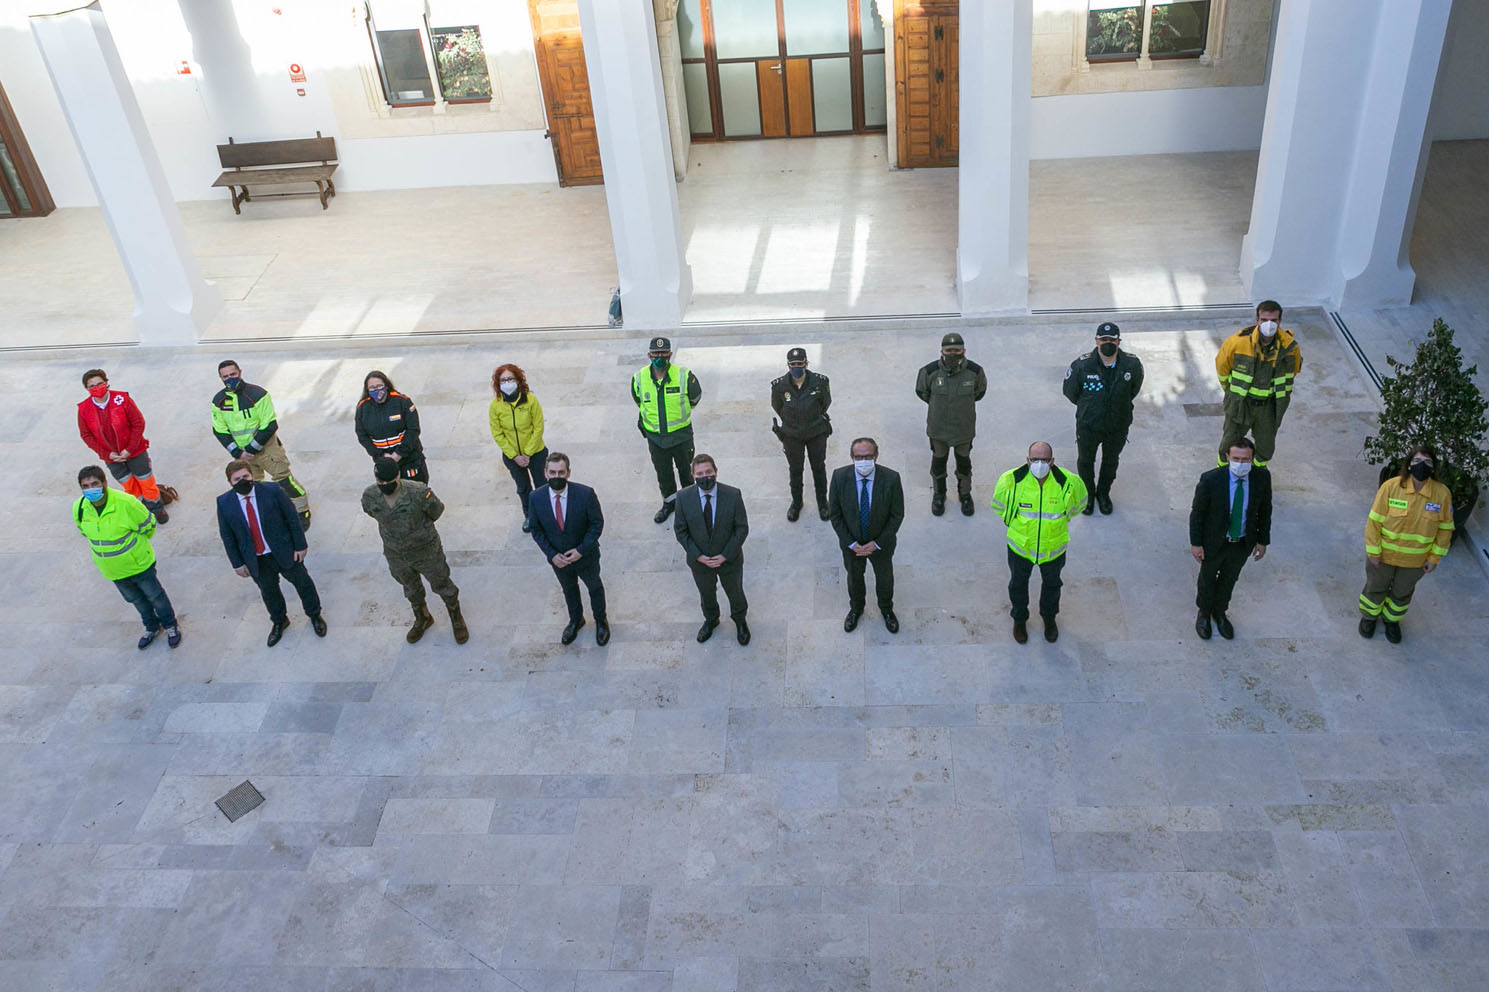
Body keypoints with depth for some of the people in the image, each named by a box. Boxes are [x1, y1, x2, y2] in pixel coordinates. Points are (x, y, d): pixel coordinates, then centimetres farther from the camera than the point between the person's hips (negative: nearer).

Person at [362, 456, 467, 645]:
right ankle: (422, 619, 55)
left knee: (441, 585, 18)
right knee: (411, 588, 27)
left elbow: (437, 511, -11)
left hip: (426, 551, -3)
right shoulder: (370, 496, -22)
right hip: (396, 555, 3)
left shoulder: (419, 493, -33)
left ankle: (456, 618, 46)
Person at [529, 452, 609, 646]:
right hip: (558, 558, 2)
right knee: (569, 590, 27)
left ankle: (601, 620, 51)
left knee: (595, 587, 23)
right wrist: (552, 555, -16)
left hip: (586, 555, -2)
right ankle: (575, 620, 55)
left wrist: (581, 550, -21)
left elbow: (597, 523, -15)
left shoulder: (585, 494, -28)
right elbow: (536, 530, -8)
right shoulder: (536, 498, -21)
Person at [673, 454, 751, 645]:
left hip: (729, 559, -1)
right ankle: (710, 620, 58)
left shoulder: (733, 495, -24)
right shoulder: (684, 498, -21)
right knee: (706, 594, 27)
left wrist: (725, 556, -18)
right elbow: (680, 530, -10)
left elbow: (742, 529, -15)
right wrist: (698, 556, -16)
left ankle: (740, 621, 55)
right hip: (700, 561, 1)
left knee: (735, 592, 25)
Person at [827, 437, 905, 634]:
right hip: (851, 542, 0)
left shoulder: (891, 479, -27)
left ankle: (886, 610, 55)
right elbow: (834, 514, -12)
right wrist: (851, 543, -15)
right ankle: (856, 609, 56)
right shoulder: (839, 477, -24)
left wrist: (877, 543, -16)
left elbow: (897, 515, -15)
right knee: (854, 577, 26)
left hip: (881, 543, 0)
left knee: (884, 578, 25)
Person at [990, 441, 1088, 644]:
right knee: (1018, 583, 24)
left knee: (1052, 583, 26)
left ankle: (1049, 617, 56)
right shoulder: (1011, 480, -27)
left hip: (1053, 548, 1)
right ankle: (1019, 619, 53)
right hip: (1020, 546, 0)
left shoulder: (1068, 483, -26)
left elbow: (1078, 503, 0)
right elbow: (998, 504, -3)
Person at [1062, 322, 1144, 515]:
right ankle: (1088, 494, 46)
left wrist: (1120, 404, 9)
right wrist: (1086, 406, 4)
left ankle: (1103, 492, 49)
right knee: (1085, 461, 20)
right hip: (1088, 425, -1)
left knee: (1111, 461, 23)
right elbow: (1070, 391, -5)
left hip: (1118, 426, 1)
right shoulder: (1082, 365, -23)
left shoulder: (1132, 364, -18)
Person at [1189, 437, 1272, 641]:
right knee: (1208, 579, 23)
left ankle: (1219, 612, 53)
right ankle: (1204, 612, 51)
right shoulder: (1211, 479, -30)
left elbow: (1265, 509, -4)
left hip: (1243, 542, 3)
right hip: (1214, 541, -3)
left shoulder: (1262, 477, -20)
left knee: (1229, 578, 26)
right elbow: (1197, 511, -16)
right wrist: (1195, 543, -10)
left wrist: (1263, 540, 2)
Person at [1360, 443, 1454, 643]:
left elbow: (1445, 529, -3)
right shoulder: (1391, 486, -21)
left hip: (1415, 560, 2)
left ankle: (1391, 619, 49)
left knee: (1402, 593, 23)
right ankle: (1369, 616, 47)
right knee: (1375, 588, 20)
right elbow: (1374, 521, -14)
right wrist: (1374, 552, -13)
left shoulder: (1442, 493, -15)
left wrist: (1434, 558, -2)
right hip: (1384, 555, -2)